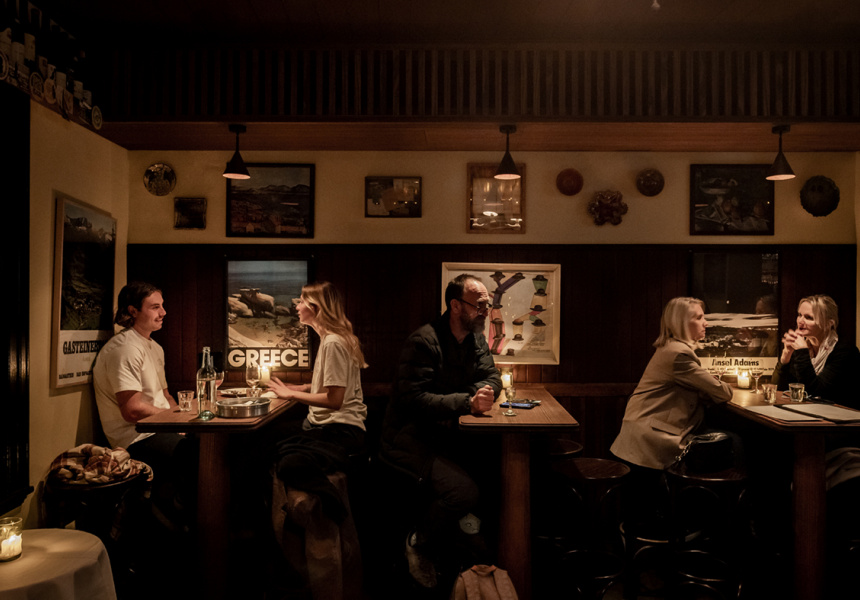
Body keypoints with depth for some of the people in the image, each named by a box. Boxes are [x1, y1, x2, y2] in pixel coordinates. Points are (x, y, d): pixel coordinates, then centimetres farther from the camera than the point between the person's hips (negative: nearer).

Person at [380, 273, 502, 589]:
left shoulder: (475, 339, 8)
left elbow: (492, 378, 8)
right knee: (464, 491, -26)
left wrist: (481, 393, -16)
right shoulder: (424, 341, -19)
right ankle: (419, 544, 3)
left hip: (444, 433, 8)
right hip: (409, 437, -8)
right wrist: (466, 402, -31)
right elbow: (413, 399, -25)